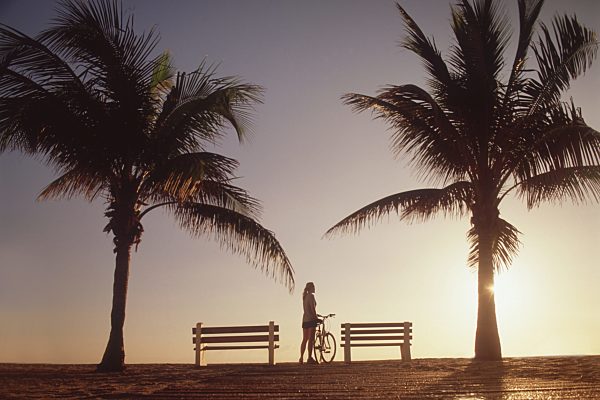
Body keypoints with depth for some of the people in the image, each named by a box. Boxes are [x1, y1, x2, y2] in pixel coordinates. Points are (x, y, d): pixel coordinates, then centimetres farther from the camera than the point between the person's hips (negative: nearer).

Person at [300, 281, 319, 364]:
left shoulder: (305, 297, 16)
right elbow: (313, 308, -16)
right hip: (311, 319, -8)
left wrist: (316, 315, 25)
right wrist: (316, 317, -10)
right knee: (311, 339, -7)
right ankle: (310, 358, -10)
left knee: (305, 339, 10)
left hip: (305, 319, 8)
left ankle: (301, 358, 10)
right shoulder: (311, 296, -9)